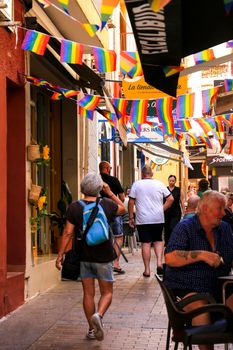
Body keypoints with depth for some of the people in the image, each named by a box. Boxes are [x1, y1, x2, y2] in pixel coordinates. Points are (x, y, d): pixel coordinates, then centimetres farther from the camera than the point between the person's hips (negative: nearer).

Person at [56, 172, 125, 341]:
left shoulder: (74, 207, -7)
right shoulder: (107, 204, -7)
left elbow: (68, 233, -8)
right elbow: (123, 209, 14)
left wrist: (60, 254, -2)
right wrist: (110, 193, 13)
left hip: (84, 257, 2)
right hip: (103, 257, -1)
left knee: (88, 294, 12)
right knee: (107, 292, 11)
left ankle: (92, 330, 18)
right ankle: (98, 315, -16)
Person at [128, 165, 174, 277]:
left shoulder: (136, 184, 0)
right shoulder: (159, 184, 4)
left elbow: (131, 202, -1)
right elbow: (170, 199, 2)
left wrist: (131, 217, 5)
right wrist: (162, 209, 9)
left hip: (142, 219, -1)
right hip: (158, 218, 1)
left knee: (146, 243, 2)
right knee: (158, 240, 15)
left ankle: (147, 270, 6)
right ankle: (159, 262, -4)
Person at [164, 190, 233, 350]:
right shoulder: (184, 228, -4)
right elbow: (170, 258, -16)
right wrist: (202, 255, -22)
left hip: (218, 288, 5)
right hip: (186, 288, -5)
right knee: (200, 306, -34)